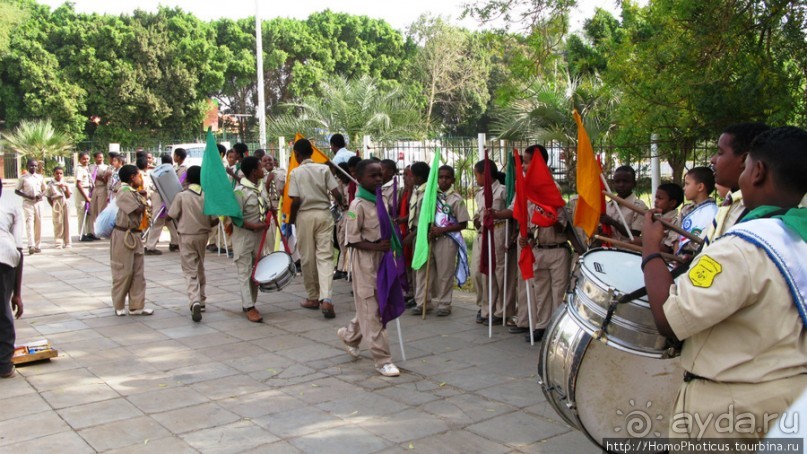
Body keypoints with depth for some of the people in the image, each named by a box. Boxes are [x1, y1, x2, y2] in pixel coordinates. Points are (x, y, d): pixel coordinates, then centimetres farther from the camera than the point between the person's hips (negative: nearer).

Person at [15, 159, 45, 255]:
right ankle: (31, 246, -22)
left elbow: (44, 190, 16)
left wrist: (41, 195, -7)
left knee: (38, 224, 4)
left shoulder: (40, 177, 9)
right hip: (27, 203, -3)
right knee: (29, 223, -13)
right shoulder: (23, 178, 1)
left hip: (38, 203, 3)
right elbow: (16, 190, 2)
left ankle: (37, 245, 14)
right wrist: (26, 196, -14)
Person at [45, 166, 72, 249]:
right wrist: (52, 205, -8)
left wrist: (66, 187, -9)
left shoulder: (65, 184, 9)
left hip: (65, 203, 2)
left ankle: (67, 242, 11)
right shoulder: (51, 184, 3)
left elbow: (68, 196, 2)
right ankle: (58, 242, 4)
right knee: (58, 223, -2)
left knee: (66, 222, 4)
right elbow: (48, 197, 3)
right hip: (56, 204, -2)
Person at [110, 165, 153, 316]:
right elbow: (138, 210, -19)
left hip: (134, 235, 9)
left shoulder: (134, 192, 14)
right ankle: (119, 306, 13)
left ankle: (137, 305, 13)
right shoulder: (124, 192, -15)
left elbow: (142, 211, 14)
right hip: (123, 235, -9)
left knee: (138, 272, 8)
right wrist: (144, 200, -2)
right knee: (123, 272, 0)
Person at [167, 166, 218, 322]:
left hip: (186, 236, -3)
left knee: (190, 271, -4)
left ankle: (194, 302, -24)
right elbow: (215, 220, -3)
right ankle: (201, 300, 30)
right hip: (202, 235, 3)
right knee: (200, 268, 20)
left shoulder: (181, 196, -11)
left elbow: (170, 217, -7)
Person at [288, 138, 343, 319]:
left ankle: (313, 298, 19)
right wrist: (342, 204, 17)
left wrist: (291, 220, 4)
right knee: (325, 256, -1)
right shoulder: (324, 169, 2)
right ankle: (326, 298, -16)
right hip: (324, 214, 2)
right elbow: (336, 193, -4)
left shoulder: (295, 173, -4)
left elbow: (296, 200, -10)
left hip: (305, 215, -2)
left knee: (307, 258, 10)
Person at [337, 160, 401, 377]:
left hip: (381, 260, 8)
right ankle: (382, 359, 3)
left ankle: (349, 335, 42)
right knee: (372, 311, -2)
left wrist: (390, 244, 6)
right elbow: (352, 239, -15)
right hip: (365, 262, -8)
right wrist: (376, 246, -25)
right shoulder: (358, 205, -13)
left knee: (370, 308, 18)